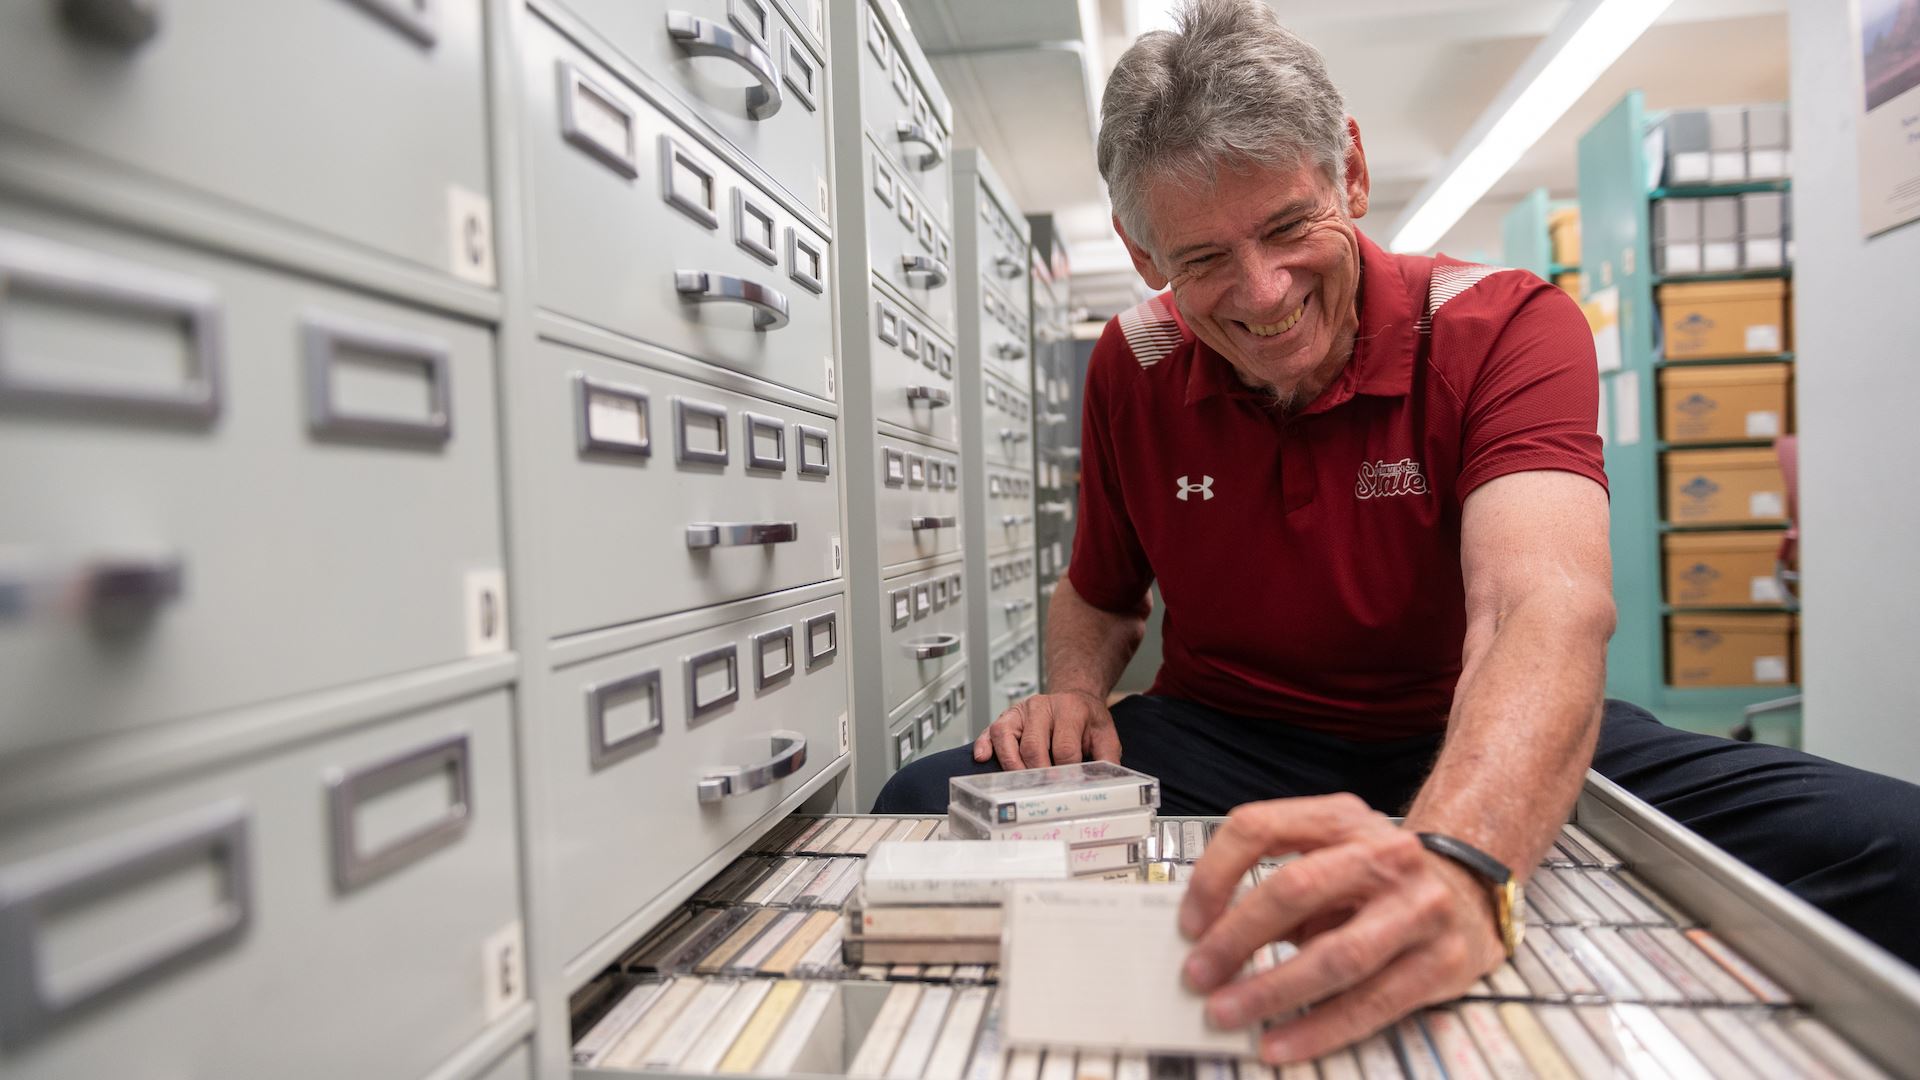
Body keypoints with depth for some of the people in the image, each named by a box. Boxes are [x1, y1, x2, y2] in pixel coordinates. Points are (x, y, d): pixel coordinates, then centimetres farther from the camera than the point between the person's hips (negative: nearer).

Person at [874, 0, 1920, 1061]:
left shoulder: (1504, 327, -12)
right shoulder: (1130, 368, -3)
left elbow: (1549, 611, -31)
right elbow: (1098, 592, 14)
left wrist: (1452, 854, -53)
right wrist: (1075, 691, -10)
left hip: (1476, 751, -1)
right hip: (1219, 740, 2)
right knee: (925, 808, -23)